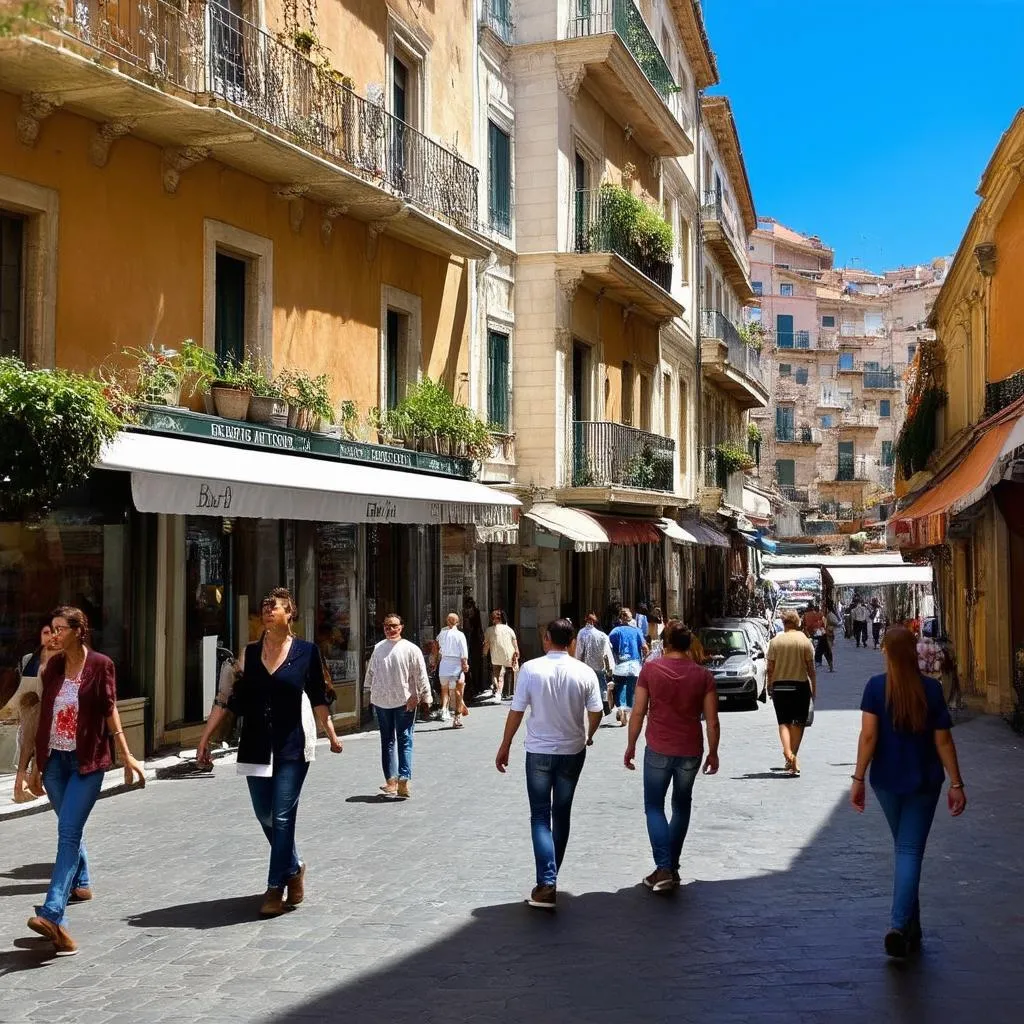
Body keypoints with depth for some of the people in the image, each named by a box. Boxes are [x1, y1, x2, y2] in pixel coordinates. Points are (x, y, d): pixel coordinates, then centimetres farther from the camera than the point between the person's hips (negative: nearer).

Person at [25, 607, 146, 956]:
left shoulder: (100, 665, -7)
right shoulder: (52, 666, 6)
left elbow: (109, 711, -4)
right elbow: (45, 715, 11)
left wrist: (126, 756, -6)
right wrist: (38, 763, 14)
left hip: (87, 760, -5)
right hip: (55, 759, 5)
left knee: (68, 831, -14)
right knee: (70, 829, 19)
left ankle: (52, 914, -23)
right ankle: (81, 883, 43)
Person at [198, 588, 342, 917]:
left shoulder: (306, 652, -2)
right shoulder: (249, 653, 5)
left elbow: (319, 698, 4)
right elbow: (226, 699, 4)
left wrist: (331, 734, 0)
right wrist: (205, 737, 0)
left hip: (292, 747, -4)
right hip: (256, 747, 4)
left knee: (282, 816, -4)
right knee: (265, 815, 11)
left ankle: (276, 888, 3)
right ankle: (294, 868, 34)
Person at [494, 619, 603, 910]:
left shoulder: (531, 669, -11)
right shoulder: (585, 672, -6)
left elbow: (516, 711, -8)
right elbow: (595, 713, -1)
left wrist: (505, 746, 4)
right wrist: (588, 736, 21)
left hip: (539, 751, -2)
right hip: (572, 751, 2)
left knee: (540, 816, 3)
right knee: (561, 814, 17)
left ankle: (546, 883, -11)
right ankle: (551, 876, 27)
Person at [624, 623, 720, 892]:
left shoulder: (650, 669, -7)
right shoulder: (703, 675, -2)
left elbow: (638, 713, -5)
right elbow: (712, 720, -2)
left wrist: (631, 746, 5)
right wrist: (713, 752, 10)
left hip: (658, 750, -2)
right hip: (691, 751, 2)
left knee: (654, 807, 7)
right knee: (682, 806, 19)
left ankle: (664, 868, -7)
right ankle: (672, 866, 23)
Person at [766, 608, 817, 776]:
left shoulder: (775, 641, -3)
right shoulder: (805, 641, -5)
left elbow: (770, 668, -1)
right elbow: (810, 668, -2)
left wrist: (769, 686, 10)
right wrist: (814, 687, 7)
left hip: (780, 686, 0)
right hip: (800, 685, 0)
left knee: (783, 721, 5)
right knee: (799, 722, 9)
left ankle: (788, 752, -15)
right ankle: (793, 756, 7)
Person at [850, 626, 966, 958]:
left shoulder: (876, 687, -8)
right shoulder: (931, 689, -6)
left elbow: (868, 735, -14)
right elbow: (943, 741, -4)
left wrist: (858, 778, -9)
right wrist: (956, 783, 2)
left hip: (887, 781, 1)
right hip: (924, 782, -1)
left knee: (904, 848, 18)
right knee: (911, 851, 0)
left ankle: (912, 927, 26)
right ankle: (899, 925, -16)